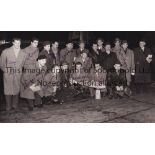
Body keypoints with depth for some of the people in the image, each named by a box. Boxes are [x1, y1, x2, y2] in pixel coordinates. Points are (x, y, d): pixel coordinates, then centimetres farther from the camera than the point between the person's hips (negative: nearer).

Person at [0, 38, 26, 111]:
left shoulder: (23, 53, 0)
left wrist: (19, 70, 7)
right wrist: (6, 70, 3)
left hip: (18, 75, 2)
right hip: (8, 75, -1)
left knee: (16, 90, 7)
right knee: (8, 91, 3)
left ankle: (15, 106, 21)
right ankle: (8, 107, 16)